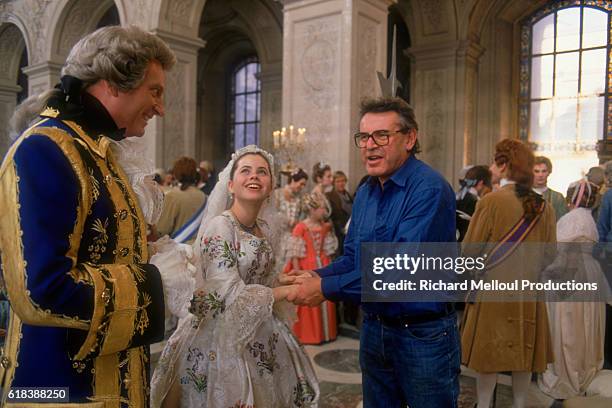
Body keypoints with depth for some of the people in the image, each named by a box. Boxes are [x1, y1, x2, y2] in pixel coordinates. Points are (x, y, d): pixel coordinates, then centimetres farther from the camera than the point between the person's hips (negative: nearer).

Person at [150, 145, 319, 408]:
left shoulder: (264, 229, 5)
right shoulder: (219, 226, -19)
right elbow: (231, 295, -23)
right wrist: (289, 290, -15)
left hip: (261, 339, 7)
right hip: (223, 340, -7)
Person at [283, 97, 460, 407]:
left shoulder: (430, 190, -20)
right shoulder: (364, 193, 6)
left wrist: (327, 288, -25)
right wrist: (317, 276, -9)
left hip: (423, 335, -7)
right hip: (373, 330, 7)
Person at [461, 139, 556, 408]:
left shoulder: (491, 201, -15)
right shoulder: (543, 207, 1)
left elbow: (470, 249, -12)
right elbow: (549, 254, 6)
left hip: (492, 288, -5)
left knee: (490, 354, 5)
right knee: (523, 352, 14)